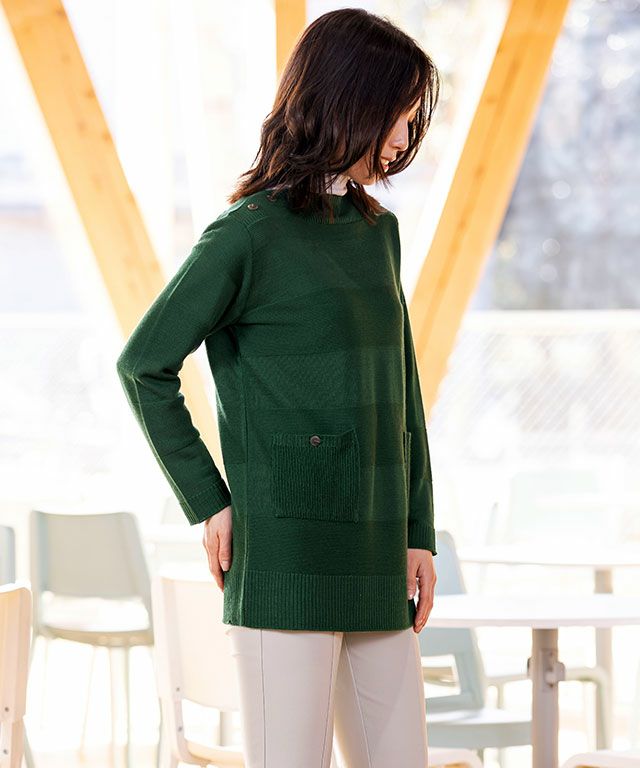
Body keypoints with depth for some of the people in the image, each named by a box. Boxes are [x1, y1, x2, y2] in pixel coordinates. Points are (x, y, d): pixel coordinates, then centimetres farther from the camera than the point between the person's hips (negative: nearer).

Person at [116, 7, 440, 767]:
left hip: (374, 562, 7)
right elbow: (144, 364, -4)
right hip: (286, 558, -7)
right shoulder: (248, 234, -6)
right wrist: (207, 503, -5)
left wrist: (419, 534, 12)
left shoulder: (378, 230, 14)